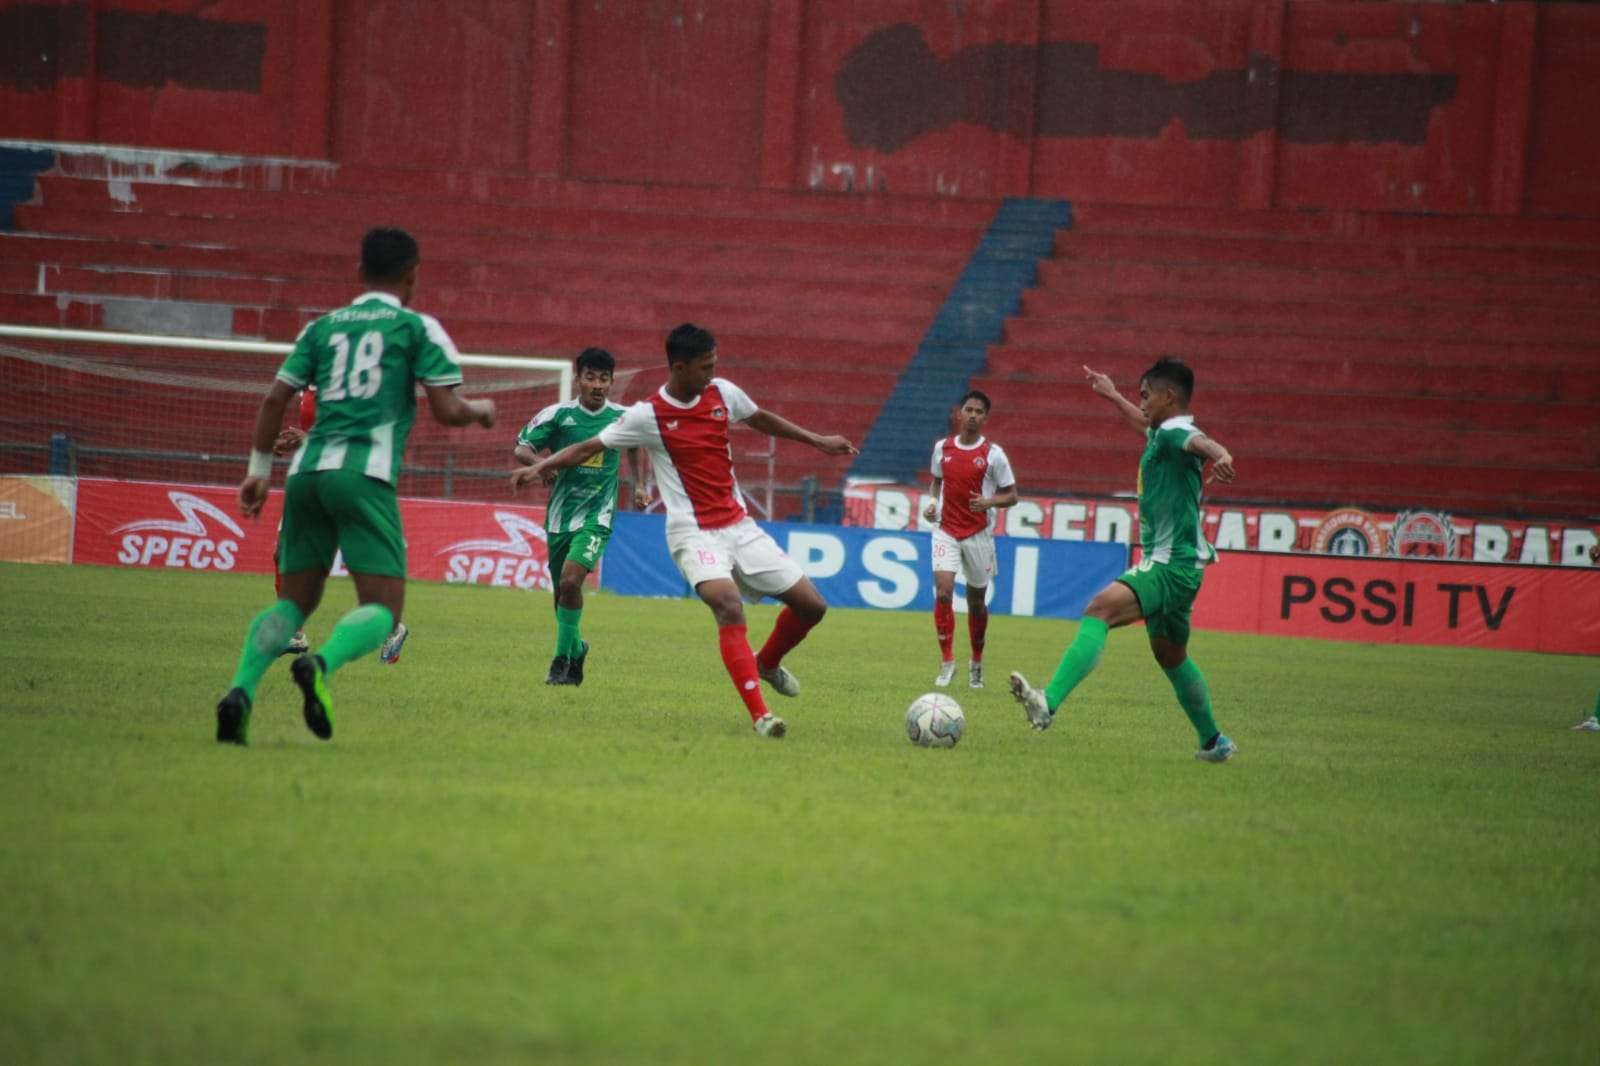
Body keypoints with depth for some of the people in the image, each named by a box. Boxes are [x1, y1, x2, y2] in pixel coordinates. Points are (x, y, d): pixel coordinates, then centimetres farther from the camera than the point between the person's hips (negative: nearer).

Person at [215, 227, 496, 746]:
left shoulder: (323, 327, 18)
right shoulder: (418, 328, 7)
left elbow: (275, 398, 13)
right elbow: (446, 410, 0)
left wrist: (259, 470, 20)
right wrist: (480, 410, 22)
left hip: (308, 471, 5)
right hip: (365, 475, -5)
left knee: (294, 601, 13)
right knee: (382, 609, -4)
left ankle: (240, 691, -11)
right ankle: (321, 665, -35)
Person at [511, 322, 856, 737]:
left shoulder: (723, 393, 3)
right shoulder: (648, 415, -10)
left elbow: (762, 420, 22)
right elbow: (588, 448, -5)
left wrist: (817, 441, 27)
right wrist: (539, 466, -19)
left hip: (739, 527, 6)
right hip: (694, 533, -6)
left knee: (812, 606, 5)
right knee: (728, 606, -32)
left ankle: (768, 663, 35)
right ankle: (760, 715, -33)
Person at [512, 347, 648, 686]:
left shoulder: (622, 417, -1)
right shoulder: (558, 415, -6)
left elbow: (634, 444, 22)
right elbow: (520, 448, -5)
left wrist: (638, 485, 19)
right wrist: (542, 463, -24)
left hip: (596, 516, -2)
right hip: (560, 515, 2)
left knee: (570, 581, -22)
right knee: (562, 591, 11)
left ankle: (563, 658, -10)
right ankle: (576, 649, 38)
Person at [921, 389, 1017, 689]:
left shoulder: (993, 454, -5)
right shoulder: (942, 448, 4)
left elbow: (1011, 495, -1)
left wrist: (988, 502, -20)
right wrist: (932, 503, 1)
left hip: (978, 534, -1)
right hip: (946, 531, 1)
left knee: (976, 600, 9)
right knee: (943, 590, -18)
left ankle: (976, 663, 28)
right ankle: (947, 661, -11)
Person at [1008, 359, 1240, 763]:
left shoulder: (1175, 433, -14)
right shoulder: (1162, 434, 16)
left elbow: (1201, 442, -40)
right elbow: (1146, 426, 43)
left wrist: (1220, 456, -63)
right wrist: (1113, 396, 57)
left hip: (1171, 566, -11)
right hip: (1171, 563, 11)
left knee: (1100, 610, -30)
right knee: (1171, 657, 24)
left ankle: (1049, 703, -47)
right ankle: (1213, 742, 37)